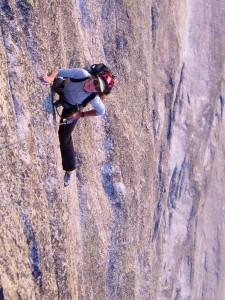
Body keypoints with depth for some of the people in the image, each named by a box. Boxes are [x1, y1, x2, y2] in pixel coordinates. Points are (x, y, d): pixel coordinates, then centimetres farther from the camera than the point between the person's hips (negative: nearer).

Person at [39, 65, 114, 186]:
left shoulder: (94, 98, -35)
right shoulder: (82, 74, -35)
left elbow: (101, 111, -16)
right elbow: (58, 71, -32)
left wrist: (80, 114, -20)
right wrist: (50, 77, -53)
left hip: (70, 111, -2)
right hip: (59, 94, 2)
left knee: (64, 139, 7)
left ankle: (69, 170, 27)